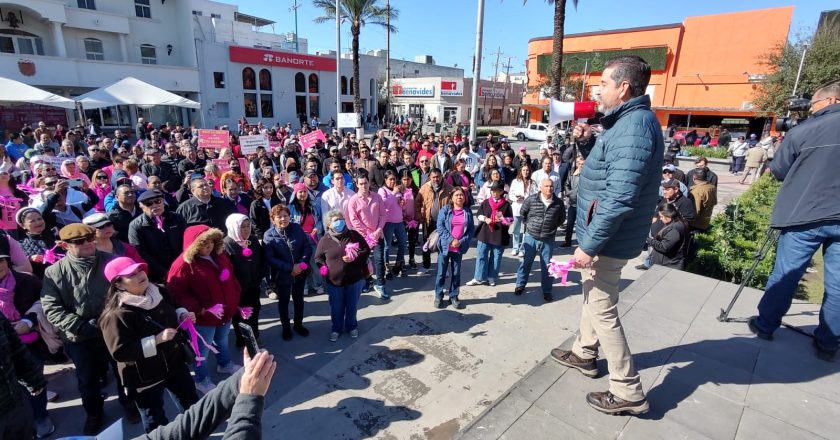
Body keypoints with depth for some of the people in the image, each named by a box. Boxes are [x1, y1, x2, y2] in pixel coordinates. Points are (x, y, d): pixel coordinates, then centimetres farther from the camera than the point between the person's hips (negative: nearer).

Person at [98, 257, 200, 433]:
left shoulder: (158, 292, -3)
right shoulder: (117, 314, -24)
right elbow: (120, 352, -28)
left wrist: (182, 315, -4)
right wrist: (156, 340, -32)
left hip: (174, 362, 7)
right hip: (145, 376, -7)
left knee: (192, 402, 25)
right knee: (155, 421, 14)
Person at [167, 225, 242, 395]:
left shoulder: (219, 255, -2)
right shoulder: (183, 264, -24)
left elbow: (230, 278, 10)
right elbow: (177, 293, -24)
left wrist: (235, 299, 7)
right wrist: (200, 309, -28)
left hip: (226, 312, 7)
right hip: (203, 317, -6)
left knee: (222, 340, 28)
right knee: (203, 349, 14)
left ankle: (225, 364, 53)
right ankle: (202, 380, 36)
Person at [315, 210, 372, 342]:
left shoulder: (354, 235, -5)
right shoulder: (324, 240, -4)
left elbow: (366, 250, -3)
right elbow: (318, 258, 9)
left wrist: (355, 257, -19)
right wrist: (323, 268, -9)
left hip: (355, 279, 0)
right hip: (334, 281, 0)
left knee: (352, 306, 17)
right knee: (336, 308, 14)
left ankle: (351, 326, 39)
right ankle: (336, 329, 36)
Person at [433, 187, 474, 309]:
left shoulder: (468, 212, 4)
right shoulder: (445, 209, -3)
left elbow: (471, 229, 3)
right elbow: (440, 226, -9)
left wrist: (462, 241, -11)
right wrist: (451, 240, -16)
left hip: (459, 248, 2)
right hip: (445, 246, -2)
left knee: (456, 273, 11)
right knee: (441, 272, 4)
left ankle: (454, 296, 24)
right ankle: (438, 296, 17)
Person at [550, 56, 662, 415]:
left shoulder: (634, 126, -23)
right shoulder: (629, 121, 11)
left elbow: (621, 198, -30)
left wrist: (589, 245, -25)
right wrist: (590, 139, 6)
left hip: (608, 239, -11)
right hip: (606, 234, 11)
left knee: (603, 310, 1)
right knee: (593, 295, 24)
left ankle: (628, 392, 16)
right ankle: (584, 353, 44)